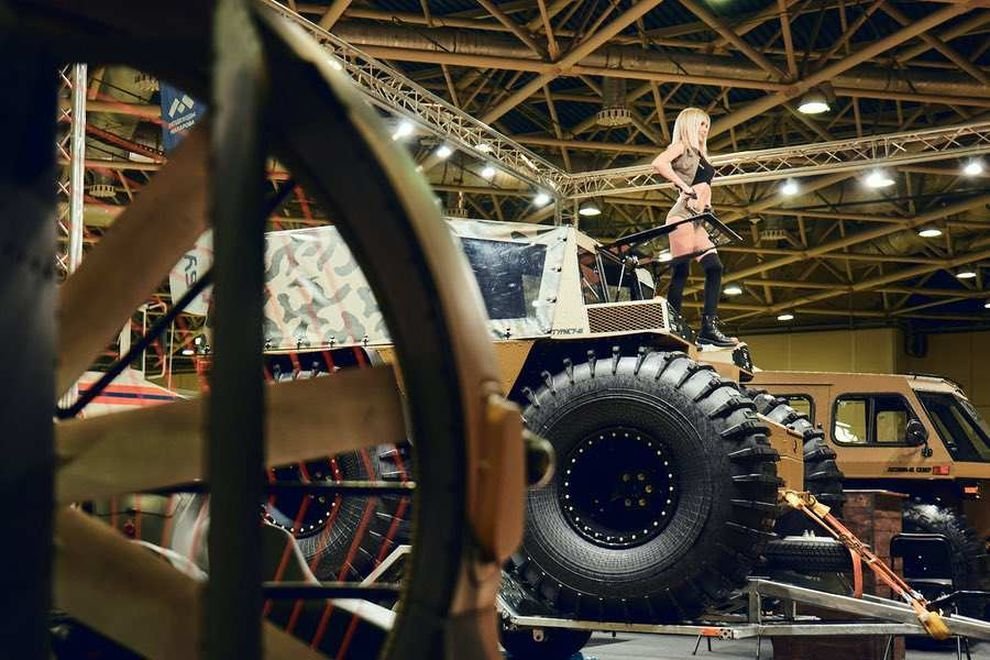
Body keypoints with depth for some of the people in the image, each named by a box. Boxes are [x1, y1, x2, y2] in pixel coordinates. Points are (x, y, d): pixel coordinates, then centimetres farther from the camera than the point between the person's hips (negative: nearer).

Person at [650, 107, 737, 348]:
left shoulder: (699, 154, 25)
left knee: (714, 268, -2)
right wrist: (685, 188, -19)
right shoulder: (681, 146, 1)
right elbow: (658, 163, -19)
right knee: (681, 271, -13)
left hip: (698, 218, 9)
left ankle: (709, 326, -5)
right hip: (683, 213, -9)